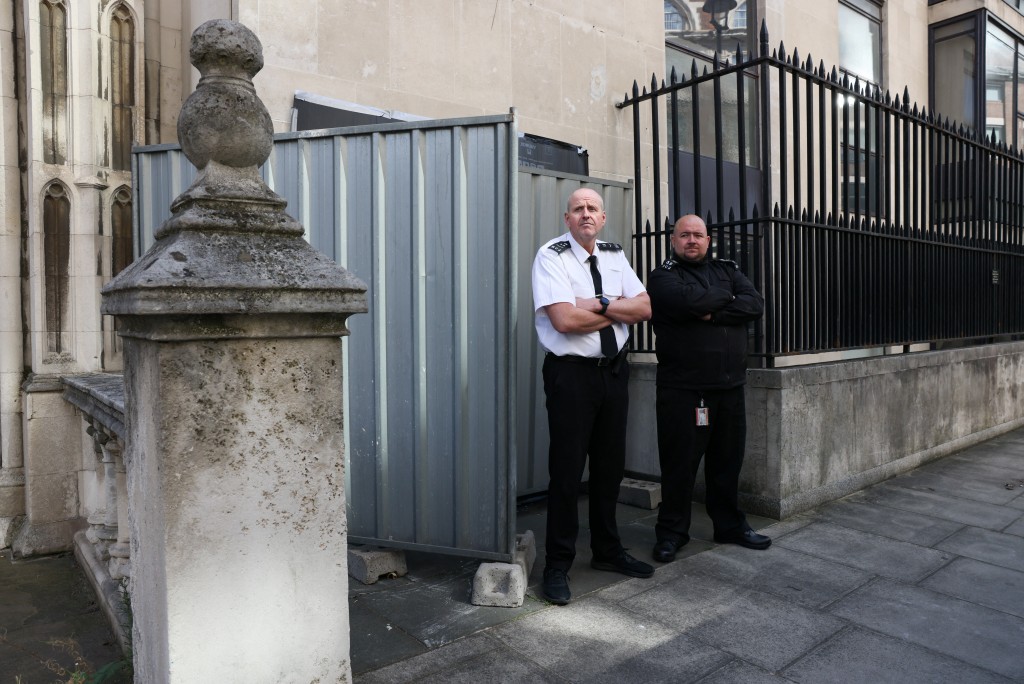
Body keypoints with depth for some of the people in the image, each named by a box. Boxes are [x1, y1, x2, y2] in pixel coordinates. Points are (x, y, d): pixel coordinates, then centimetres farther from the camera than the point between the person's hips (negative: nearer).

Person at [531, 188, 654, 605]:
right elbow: (565, 319, -21)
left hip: (614, 370, 6)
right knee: (567, 470, -1)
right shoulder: (552, 256, -7)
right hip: (571, 372, -6)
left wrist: (599, 303, -14)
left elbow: (644, 308, 2)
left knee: (610, 465, 15)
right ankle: (557, 566, 14)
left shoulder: (614, 256, 12)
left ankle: (607, 551, 32)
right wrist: (618, 311, -8)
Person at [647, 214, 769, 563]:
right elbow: (691, 301, -20)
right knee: (679, 463, 2)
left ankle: (730, 525, 29)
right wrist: (727, 296, -2)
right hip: (682, 388, -5)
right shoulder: (663, 275, 0)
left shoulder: (728, 270, 16)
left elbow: (756, 304, 0)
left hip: (730, 386, 5)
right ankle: (671, 532, 16)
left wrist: (714, 312, -13)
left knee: (728, 460, 13)